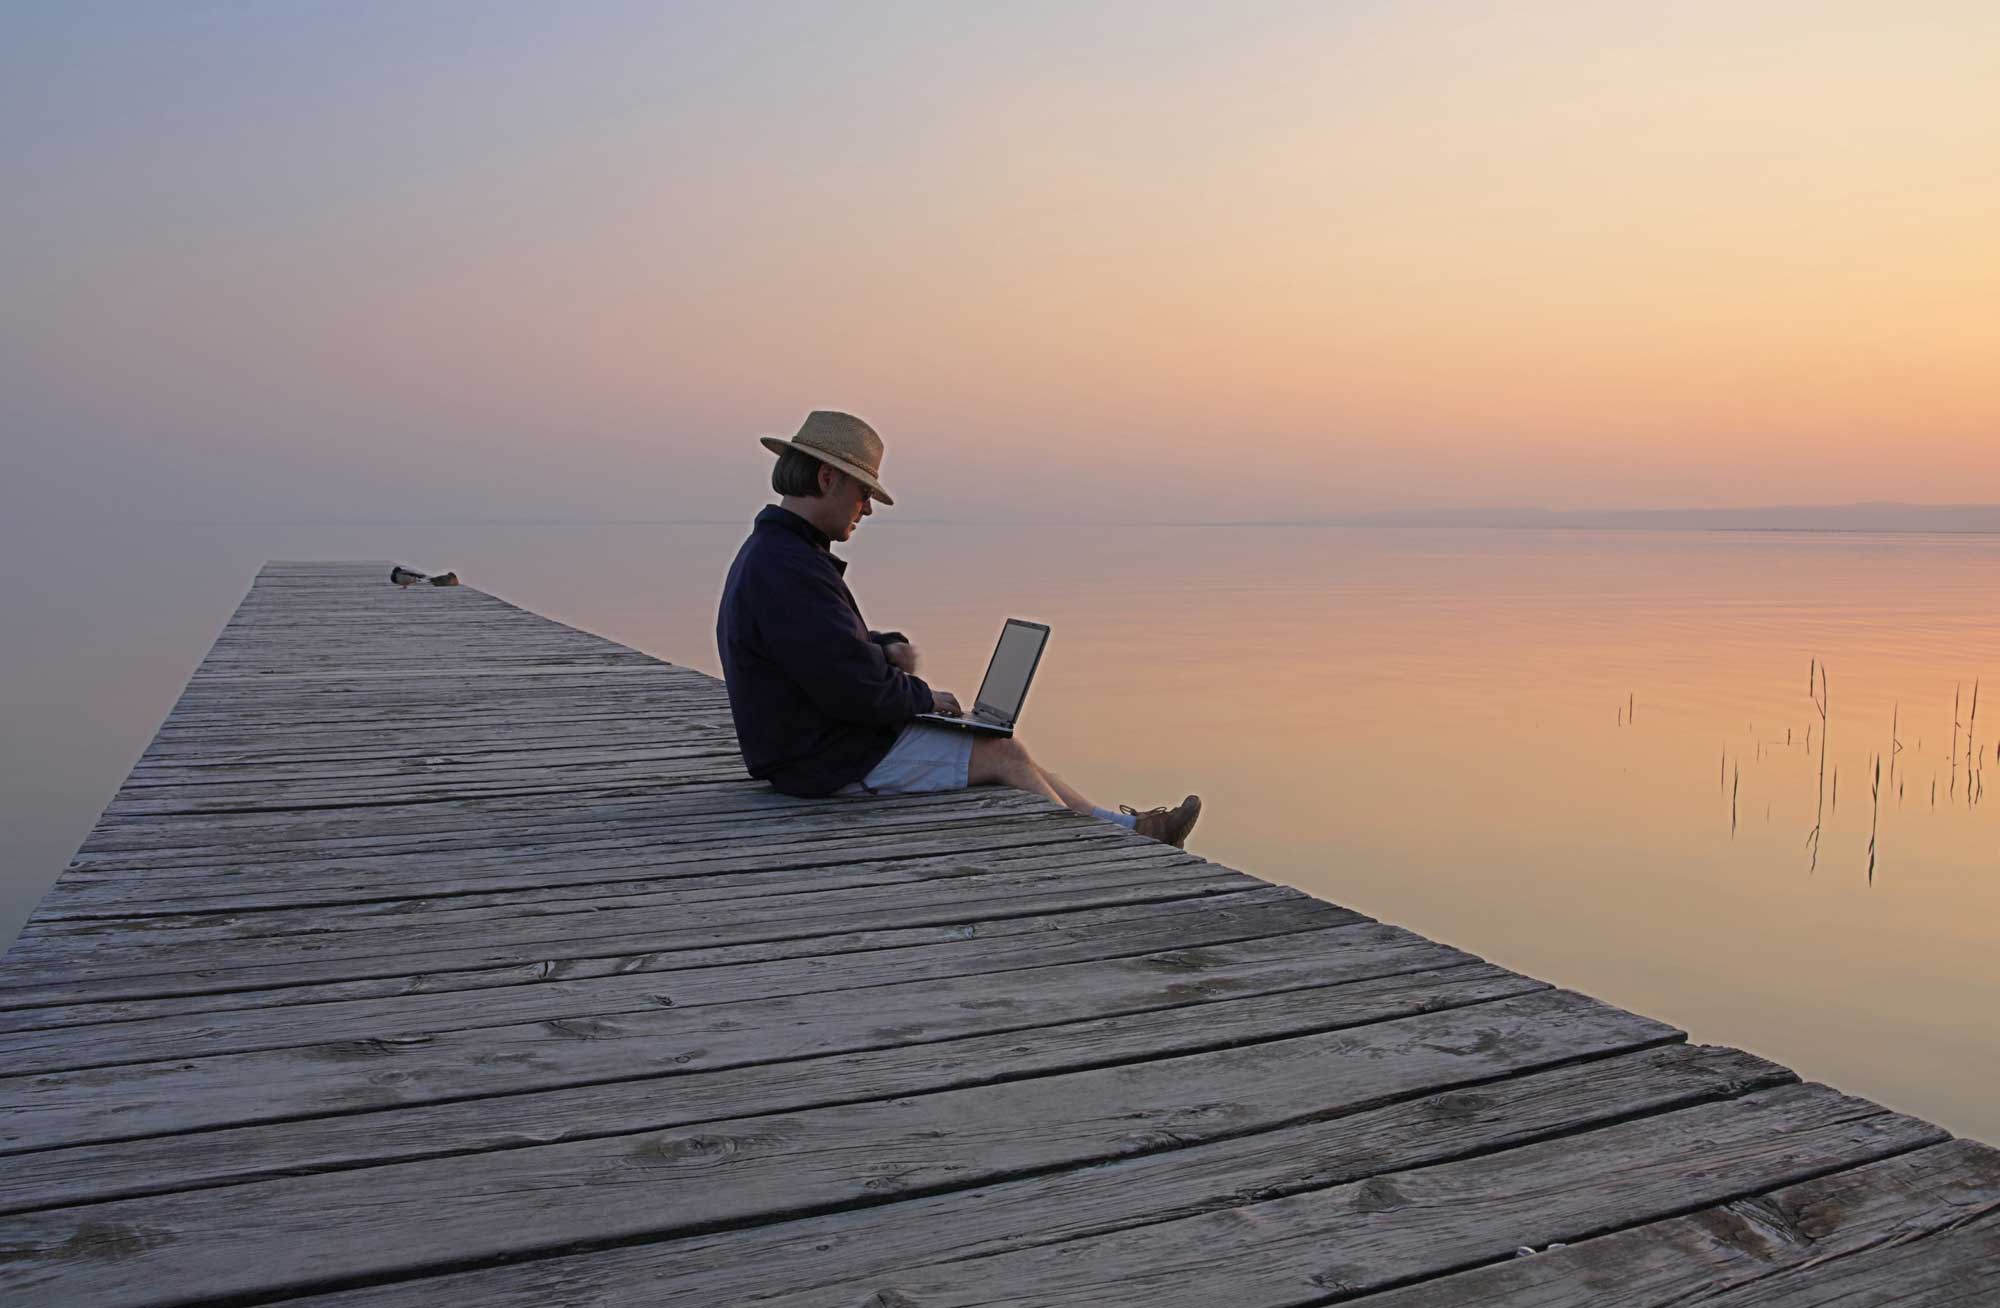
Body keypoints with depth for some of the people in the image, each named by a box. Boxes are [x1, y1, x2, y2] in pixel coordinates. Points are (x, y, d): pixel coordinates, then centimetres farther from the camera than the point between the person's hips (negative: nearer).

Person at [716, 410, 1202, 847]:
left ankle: (1124, 828, 16)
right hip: (832, 762, -11)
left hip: (817, 738, 11)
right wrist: (923, 695, -8)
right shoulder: (787, 570, -25)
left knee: (1002, 746, 11)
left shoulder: (774, 553, 11)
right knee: (1003, 754, -6)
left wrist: (886, 647, 2)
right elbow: (857, 689, -27)